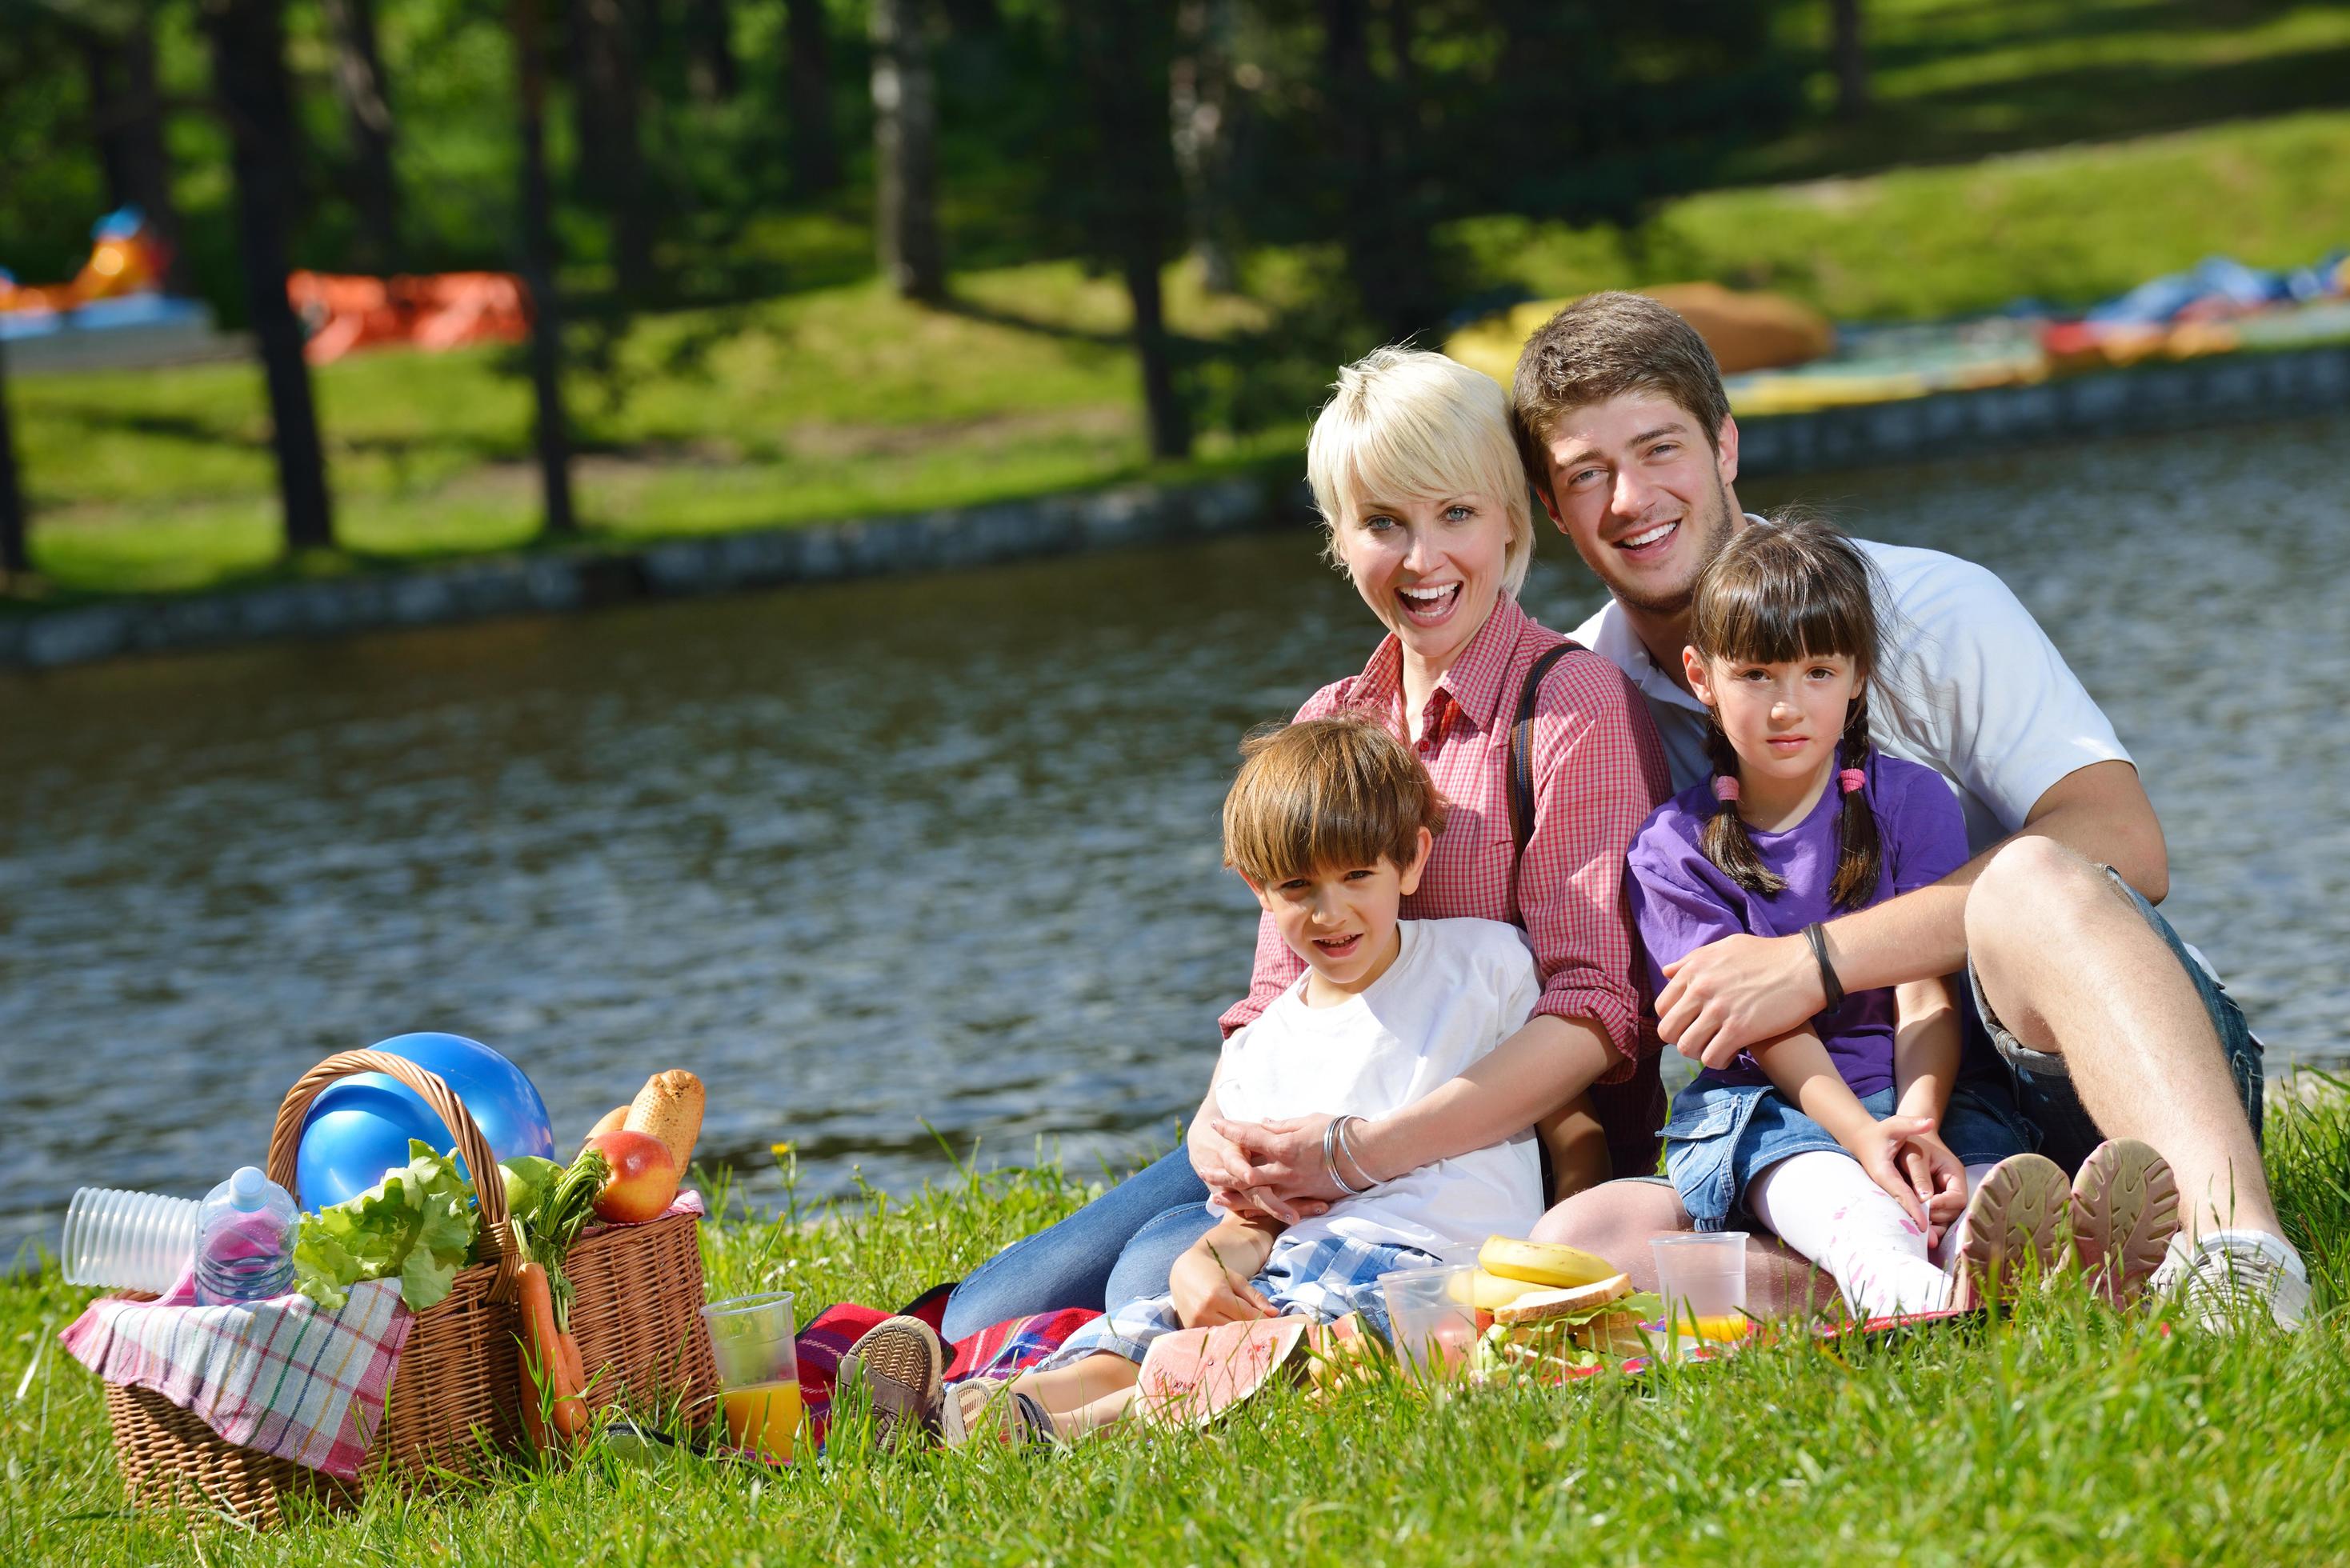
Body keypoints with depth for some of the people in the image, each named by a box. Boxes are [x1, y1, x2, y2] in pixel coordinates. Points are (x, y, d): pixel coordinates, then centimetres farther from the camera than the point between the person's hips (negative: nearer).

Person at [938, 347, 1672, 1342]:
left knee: (1165, 1276, -28)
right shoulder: (1329, 727, 15)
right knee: (989, 1313, -17)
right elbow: (1281, 995, 13)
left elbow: (1597, 1009, -16)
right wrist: (1221, 1126, -12)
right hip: (1312, 1143, 6)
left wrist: (1365, 1150, -26)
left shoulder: (1575, 705, -7)